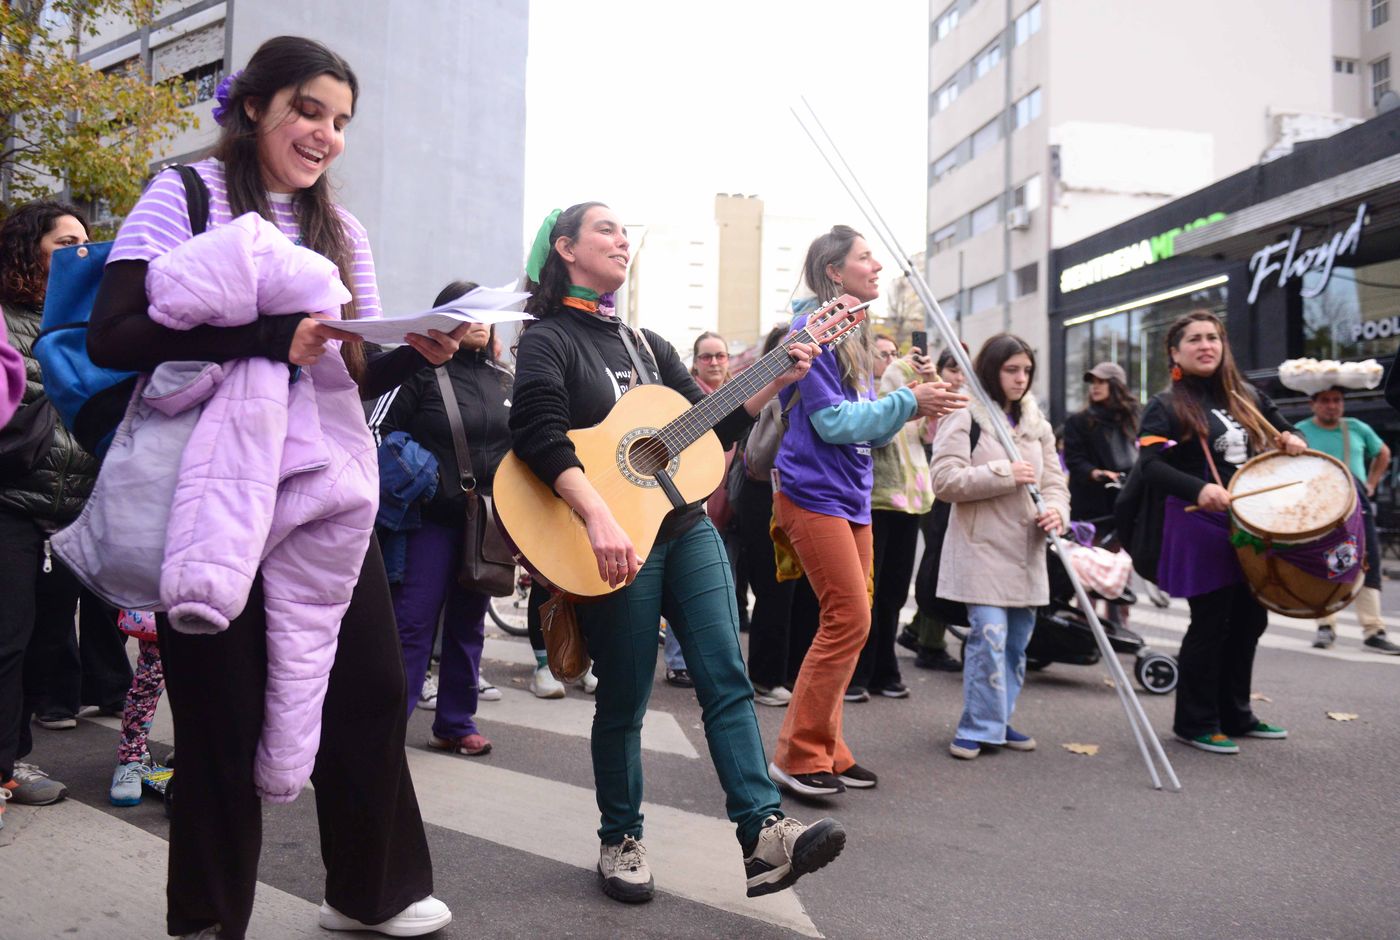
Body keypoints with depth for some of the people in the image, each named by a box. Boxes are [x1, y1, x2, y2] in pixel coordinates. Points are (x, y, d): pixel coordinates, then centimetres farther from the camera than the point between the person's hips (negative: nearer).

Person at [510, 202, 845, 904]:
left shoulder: (646, 344, 18)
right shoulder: (547, 340, -3)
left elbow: (712, 426, 18)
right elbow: (539, 438, -20)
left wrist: (777, 382, 5)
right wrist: (600, 518, -34)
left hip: (686, 528, 7)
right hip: (619, 543, -6)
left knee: (727, 680, -1)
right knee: (624, 700, 3)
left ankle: (764, 834, 0)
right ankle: (620, 840, 21)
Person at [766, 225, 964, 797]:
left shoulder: (853, 337, 19)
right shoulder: (812, 331, -9)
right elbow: (831, 420, -16)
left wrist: (915, 407, 5)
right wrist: (907, 402, -13)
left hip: (852, 497, 9)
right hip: (814, 493, -9)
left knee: (848, 621, 10)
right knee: (848, 618, -11)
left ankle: (825, 749, 20)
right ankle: (799, 755, -1)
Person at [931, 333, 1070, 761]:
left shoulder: (1036, 423, 16)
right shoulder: (965, 417, -5)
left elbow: (1054, 479, 15)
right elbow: (945, 480, -14)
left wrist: (1057, 509, -8)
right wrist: (1005, 474, -19)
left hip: (1026, 551, 7)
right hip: (982, 546, -7)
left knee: (1018, 638, 10)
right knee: (989, 635, -12)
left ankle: (996, 721, 24)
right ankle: (978, 727, 1)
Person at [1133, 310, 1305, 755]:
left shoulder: (1248, 397, 13)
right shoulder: (1166, 406, -6)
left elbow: (1279, 430, 26)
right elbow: (1150, 465, -17)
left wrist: (1291, 440, 2)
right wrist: (1198, 489, -33)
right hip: (1200, 527, -6)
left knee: (1249, 620, 12)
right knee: (1210, 625, -4)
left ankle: (1236, 715, 27)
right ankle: (1195, 723, 9)